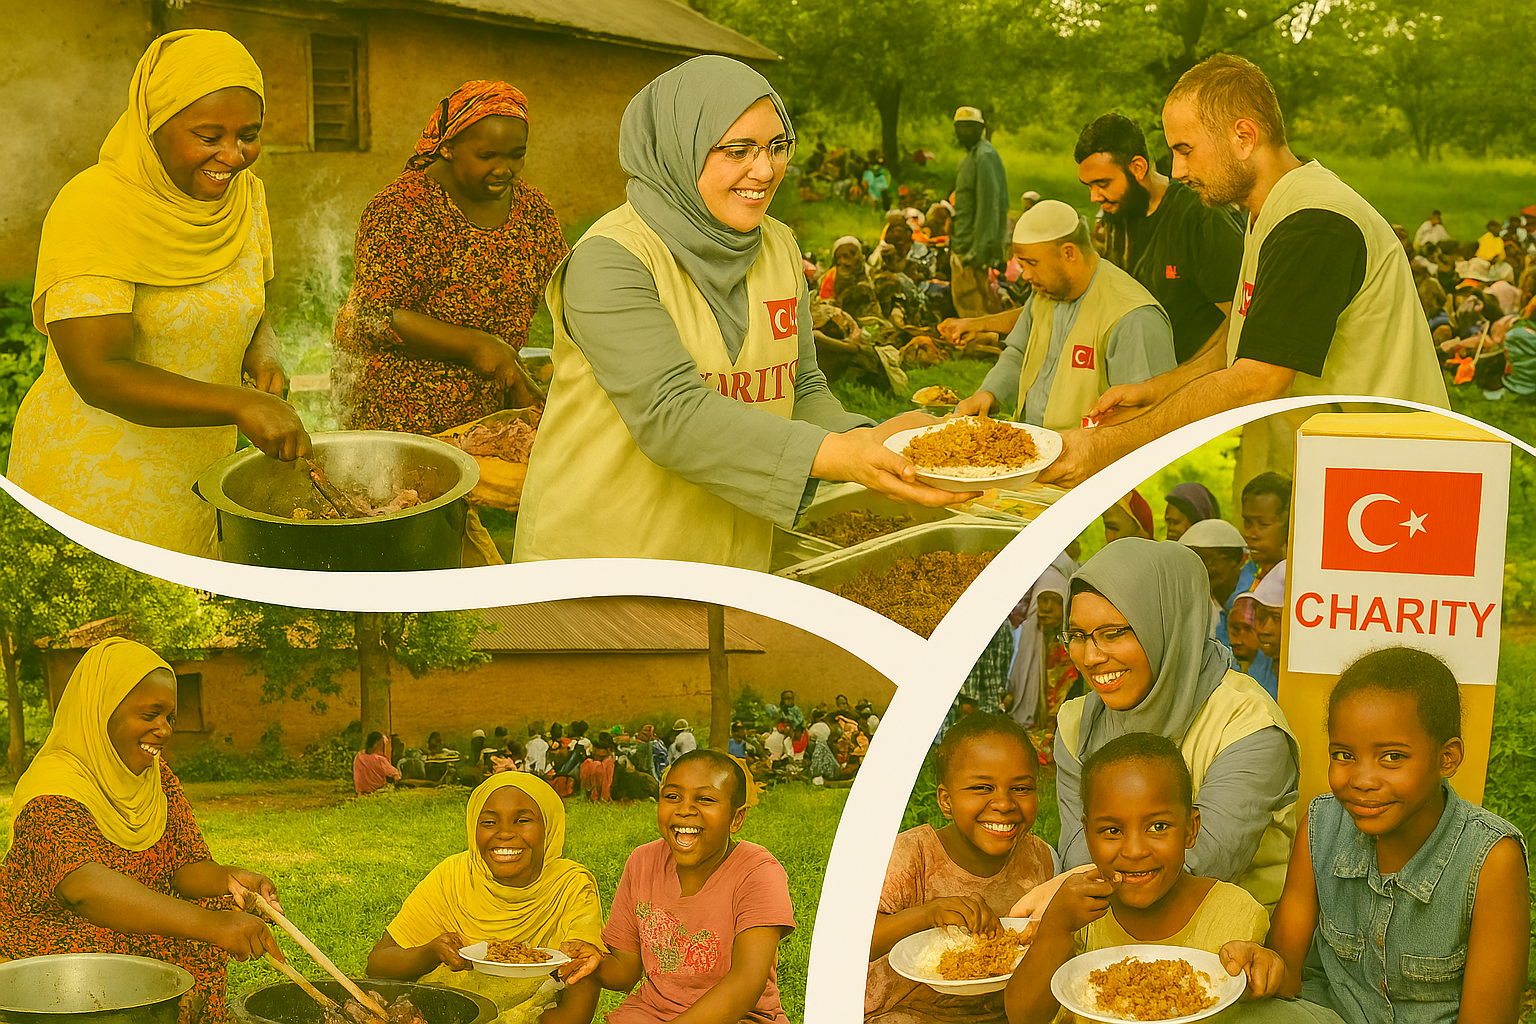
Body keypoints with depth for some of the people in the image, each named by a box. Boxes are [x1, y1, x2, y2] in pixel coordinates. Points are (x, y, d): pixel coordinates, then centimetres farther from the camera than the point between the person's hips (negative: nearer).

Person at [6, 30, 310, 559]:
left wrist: (264, 359, -7)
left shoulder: (246, 194, 3)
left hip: (201, 471, 6)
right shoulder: (92, 207, -19)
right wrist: (238, 404, -35)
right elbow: (98, 375, -25)